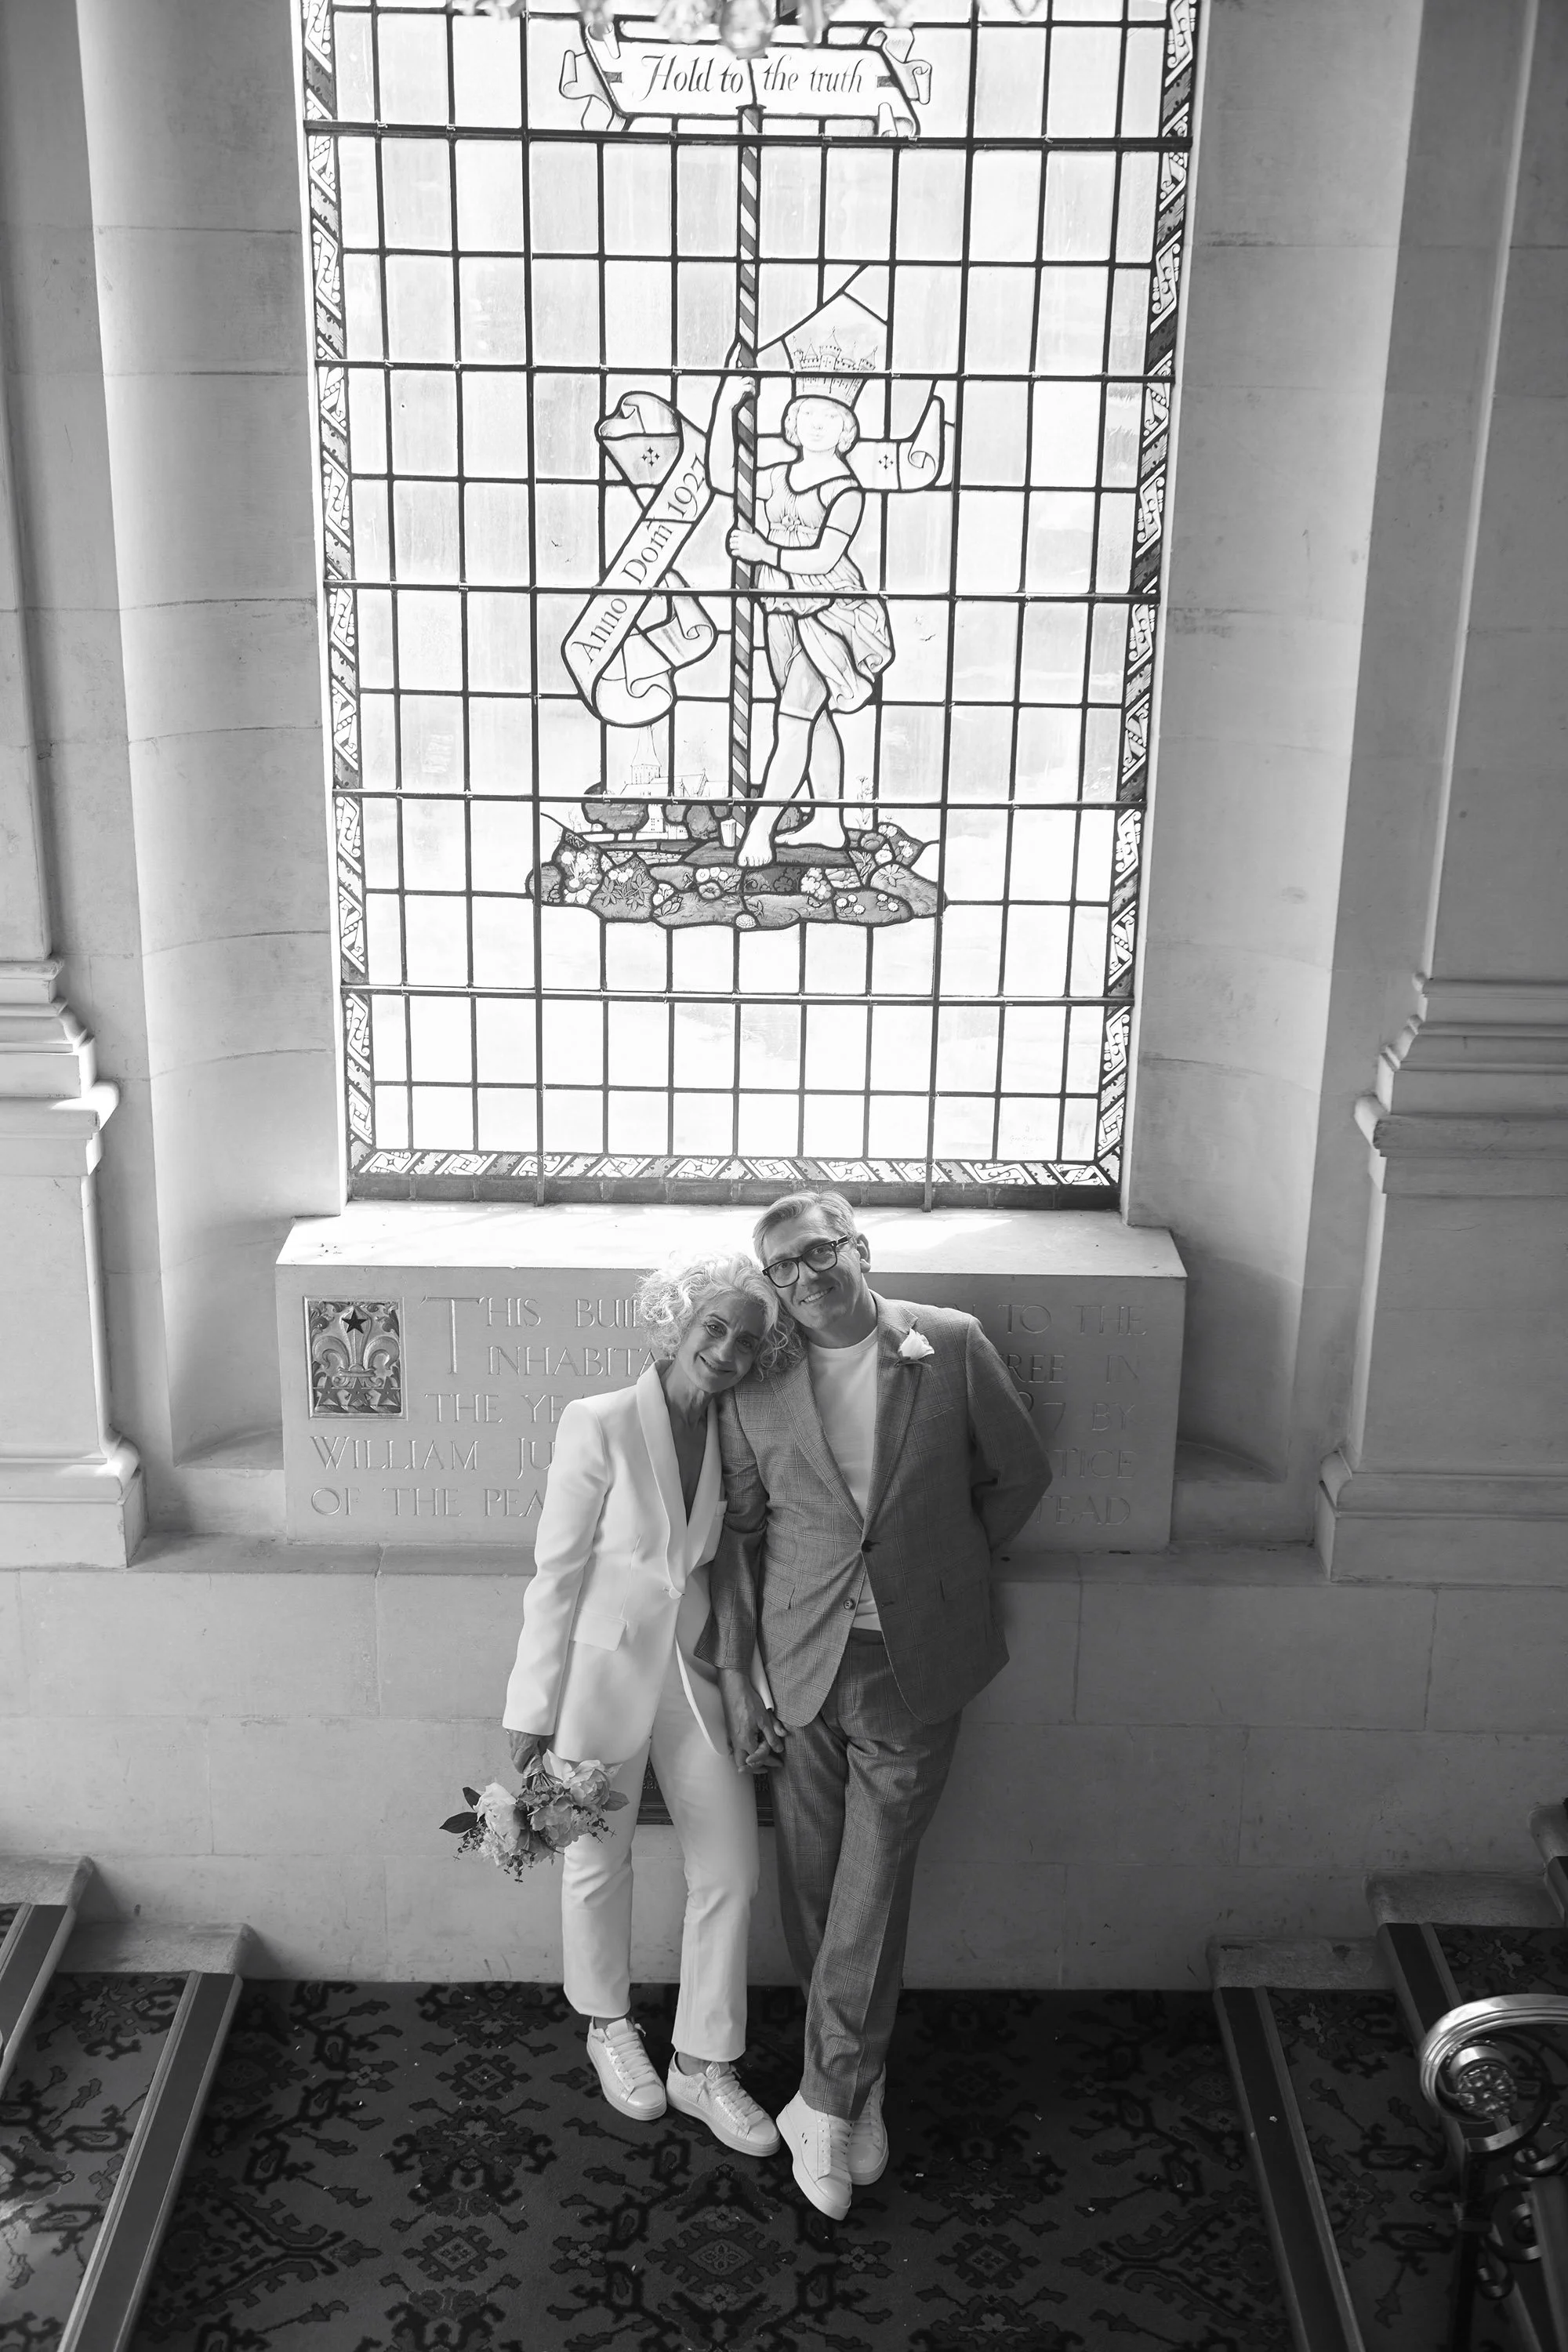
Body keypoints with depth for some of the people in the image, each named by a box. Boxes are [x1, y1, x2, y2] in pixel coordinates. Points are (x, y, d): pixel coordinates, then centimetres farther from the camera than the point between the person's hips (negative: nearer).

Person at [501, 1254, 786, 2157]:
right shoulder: (600, 1425, -17)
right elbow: (556, 1573, -13)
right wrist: (534, 1712, -12)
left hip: (693, 1672, 4)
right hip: (604, 1672, -4)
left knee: (733, 1869, 5)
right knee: (599, 1865, 13)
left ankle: (705, 2065, 22)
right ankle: (609, 2024, 39)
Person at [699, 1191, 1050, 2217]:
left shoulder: (954, 1346, -6)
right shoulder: (756, 1387, -2)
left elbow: (1021, 1475, 7)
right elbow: (738, 1534, 5)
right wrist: (734, 1675, 3)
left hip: (915, 1669, -2)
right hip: (803, 1667, 2)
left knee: (871, 1889, -1)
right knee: (813, 1888, 9)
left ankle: (828, 2097, 13)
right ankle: (859, 2082, 28)